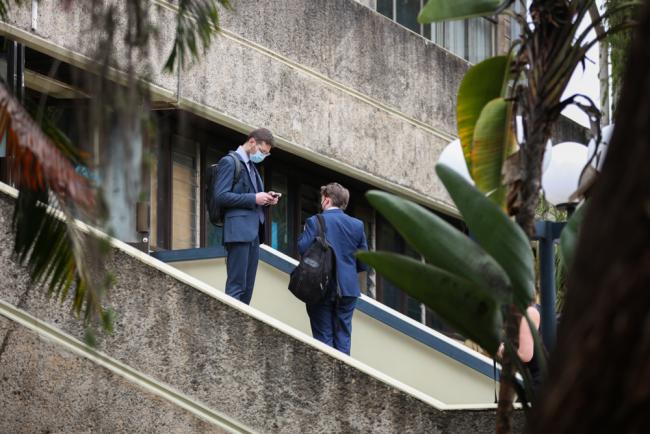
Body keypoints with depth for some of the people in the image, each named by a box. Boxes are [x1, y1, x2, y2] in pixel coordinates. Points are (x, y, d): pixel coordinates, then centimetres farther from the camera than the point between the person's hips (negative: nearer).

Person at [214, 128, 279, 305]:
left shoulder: (251, 166, 22)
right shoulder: (229, 162, -5)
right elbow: (221, 196, -14)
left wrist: (265, 199, 8)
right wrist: (254, 199, -16)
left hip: (253, 232, 9)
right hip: (238, 230, -9)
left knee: (247, 287, 5)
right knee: (237, 285, -12)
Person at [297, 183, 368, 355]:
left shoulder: (315, 222, -7)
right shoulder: (357, 225, 3)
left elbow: (303, 248, -17)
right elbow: (363, 263, 5)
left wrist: (304, 233, 3)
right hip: (348, 288, 3)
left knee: (323, 336, 3)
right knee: (343, 335, 8)